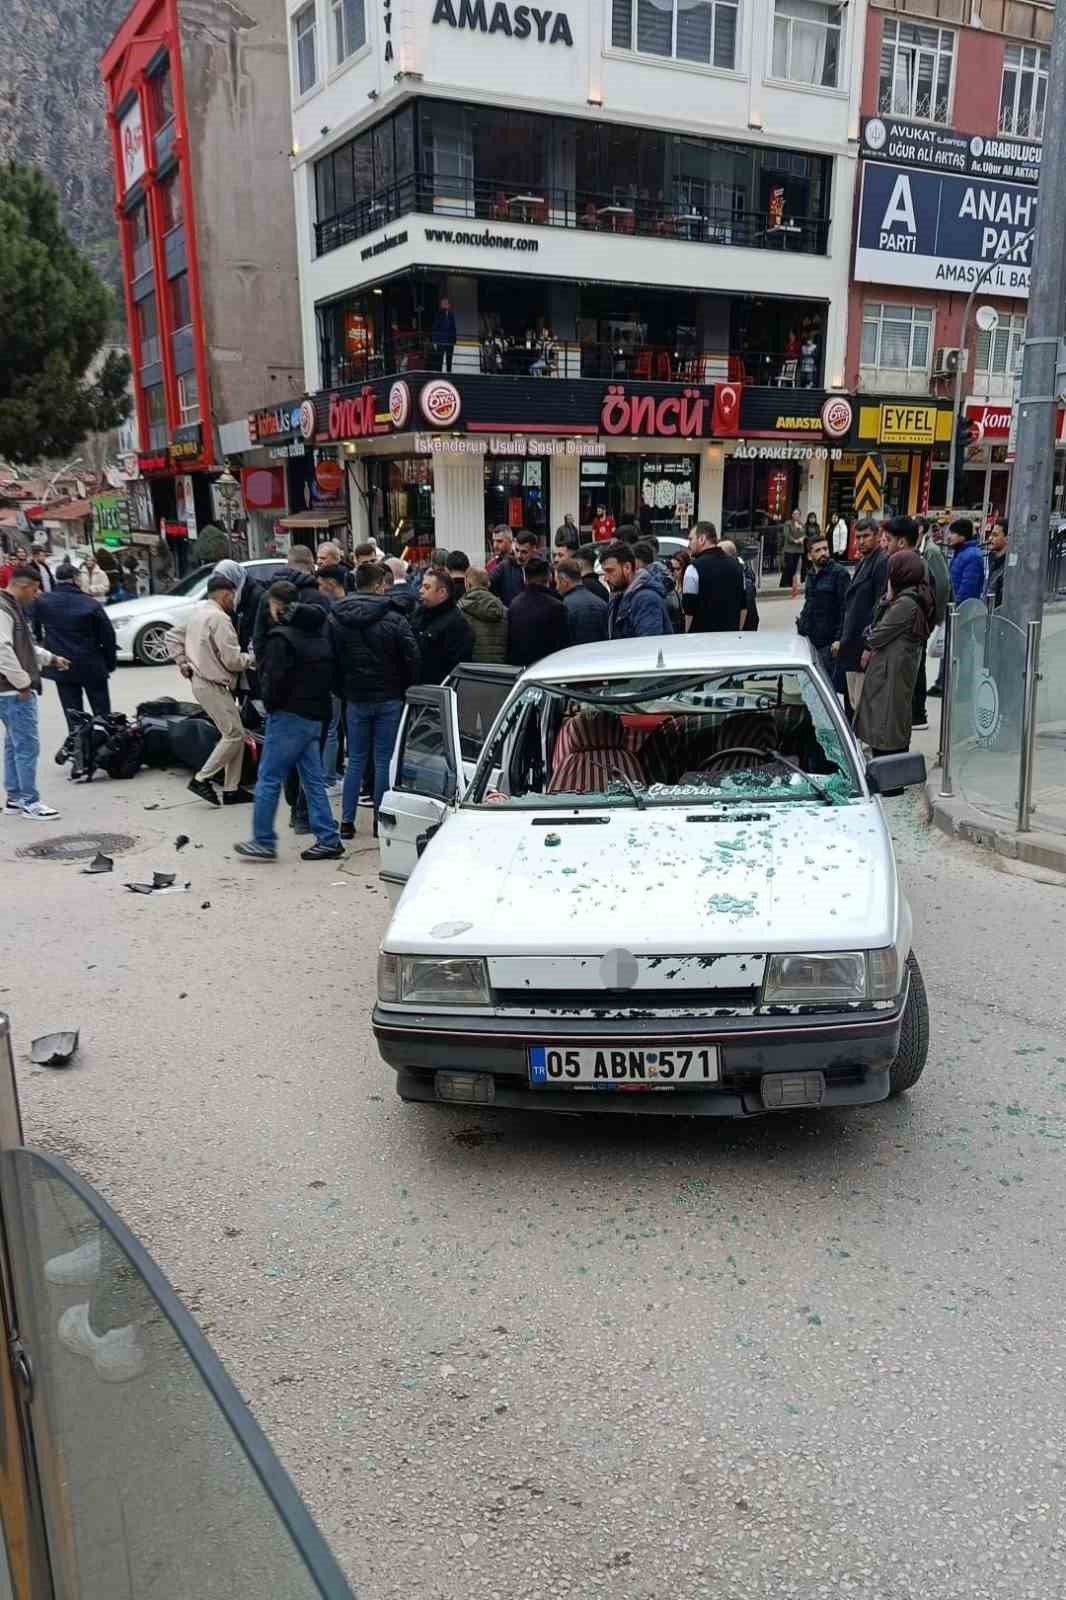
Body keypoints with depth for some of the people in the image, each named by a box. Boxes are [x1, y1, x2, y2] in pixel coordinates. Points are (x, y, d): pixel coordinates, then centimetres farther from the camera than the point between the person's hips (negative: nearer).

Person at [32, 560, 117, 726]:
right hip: (92, 666, -2)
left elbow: (37, 631, 10)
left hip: (61, 667, 2)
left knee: (73, 715, 7)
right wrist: (111, 662, 5)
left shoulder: (42, 602, -4)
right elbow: (108, 636, -8)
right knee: (102, 713, 9)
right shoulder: (91, 604, -12)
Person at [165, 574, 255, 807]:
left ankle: (231, 788, 14)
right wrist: (251, 657, -1)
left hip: (200, 680, 10)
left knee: (235, 734, 12)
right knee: (234, 734, -5)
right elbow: (232, 660, -20)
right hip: (213, 685, -10)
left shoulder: (196, 611, 10)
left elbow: (172, 635, 18)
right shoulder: (219, 618, -19)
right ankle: (201, 779, 0)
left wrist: (183, 663, 18)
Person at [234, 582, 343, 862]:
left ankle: (263, 841, 5)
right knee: (313, 779, 11)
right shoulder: (319, 632, 11)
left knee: (269, 778, 0)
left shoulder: (282, 637, -14)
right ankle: (328, 840, 11)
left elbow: (274, 680, -18)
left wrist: (269, 702, -1)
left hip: (290, 715, -8)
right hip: (316, 715, 8)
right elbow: (330, 672, 17)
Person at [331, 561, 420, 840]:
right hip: (389, 699, -3)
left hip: (355, 699, 3)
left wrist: (343, 690, 13)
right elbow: (412, 659, -8)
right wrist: (407, 690, 6)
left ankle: (347, 821, 10)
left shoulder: (335, 619, 0)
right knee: (384, 760, 5)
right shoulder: (394, 619, -10)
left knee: (356, 759, 11)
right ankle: (381, 819, 9)